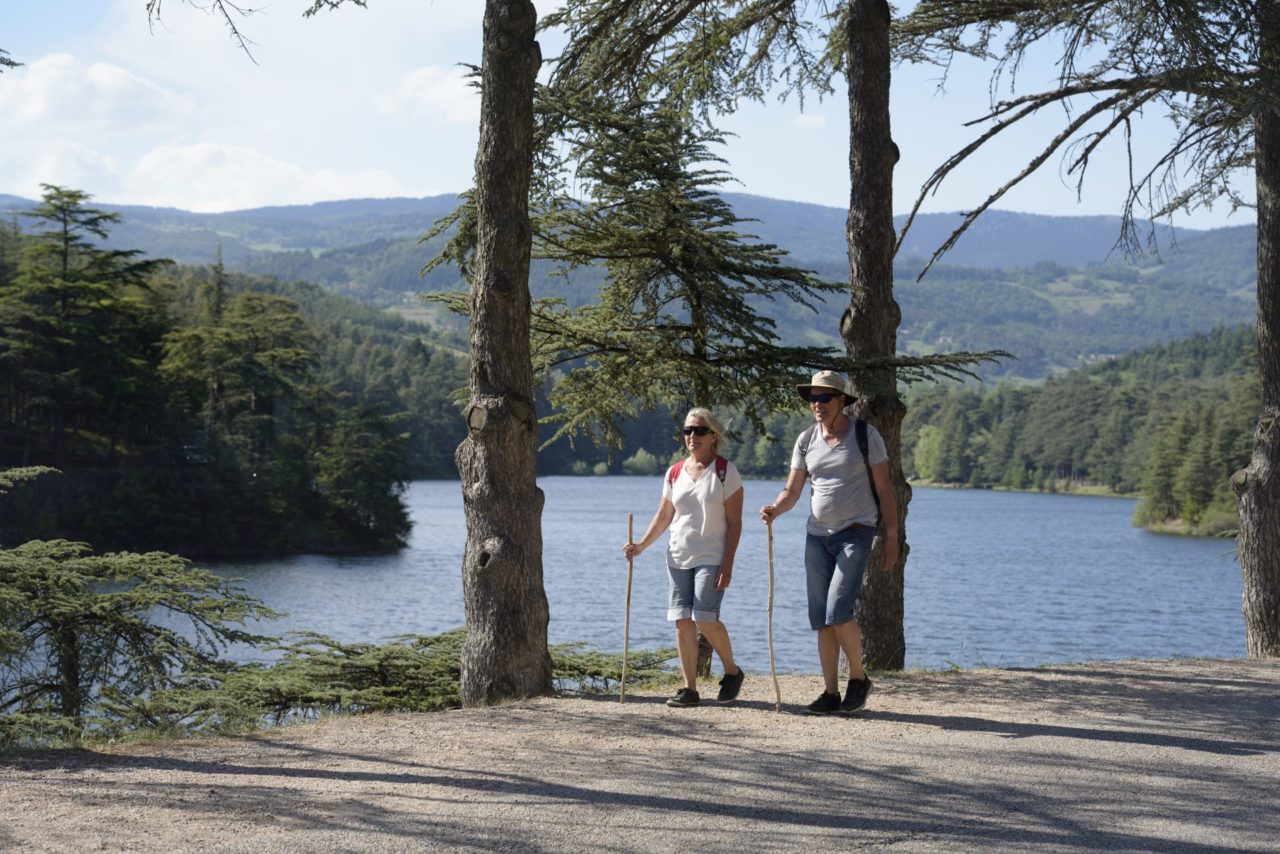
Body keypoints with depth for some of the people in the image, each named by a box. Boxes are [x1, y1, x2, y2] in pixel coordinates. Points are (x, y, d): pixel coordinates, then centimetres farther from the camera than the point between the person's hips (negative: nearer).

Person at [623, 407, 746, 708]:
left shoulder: (725, 471, -3)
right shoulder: (675, 473, 10)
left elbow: (734, 522, -6)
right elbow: (663, 517, 16)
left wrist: (728, 564, -13)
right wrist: (641, 545, 3)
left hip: (711, 558, -5)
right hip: (678, 557, 5)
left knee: (704, 618, -15)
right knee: (682, 621, -1)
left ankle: (732, 672, 8)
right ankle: (690, 688, 5)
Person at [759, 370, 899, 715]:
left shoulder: (866, 436, -5)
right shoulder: (806, 440, 6)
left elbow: (884, 489, -2)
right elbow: (792, 491, 7)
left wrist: (892, 537, -6)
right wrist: (775, 509, -15)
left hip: (855, 532, -5)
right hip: (817, 535, 5)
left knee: (838, 611, -17)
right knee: (821, 619, 2)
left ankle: (858, 677, 3)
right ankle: (830, 693, 8)